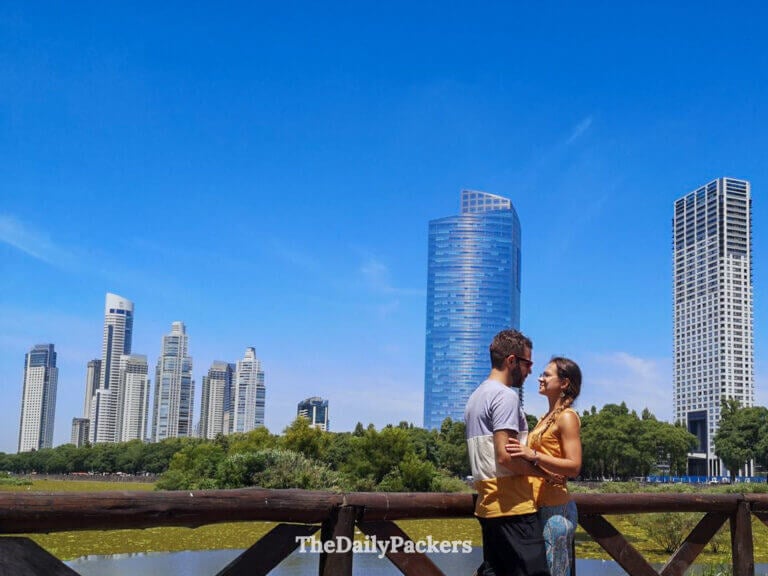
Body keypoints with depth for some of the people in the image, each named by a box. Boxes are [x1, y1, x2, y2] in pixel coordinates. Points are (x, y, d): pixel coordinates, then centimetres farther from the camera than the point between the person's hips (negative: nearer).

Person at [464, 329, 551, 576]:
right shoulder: (506, 395, -11)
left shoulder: (476, 396, 19)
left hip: (488, 503, 10)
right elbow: (505, 455, -19)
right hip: (513, 506, -10)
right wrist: (544, 471, -8)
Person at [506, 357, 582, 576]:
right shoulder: (547, 418, 17)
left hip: (555, 509, -9)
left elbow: (574, 466, -19)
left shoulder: (567, 417, -9)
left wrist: (533, 456, -29)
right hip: (540, 507, 9)